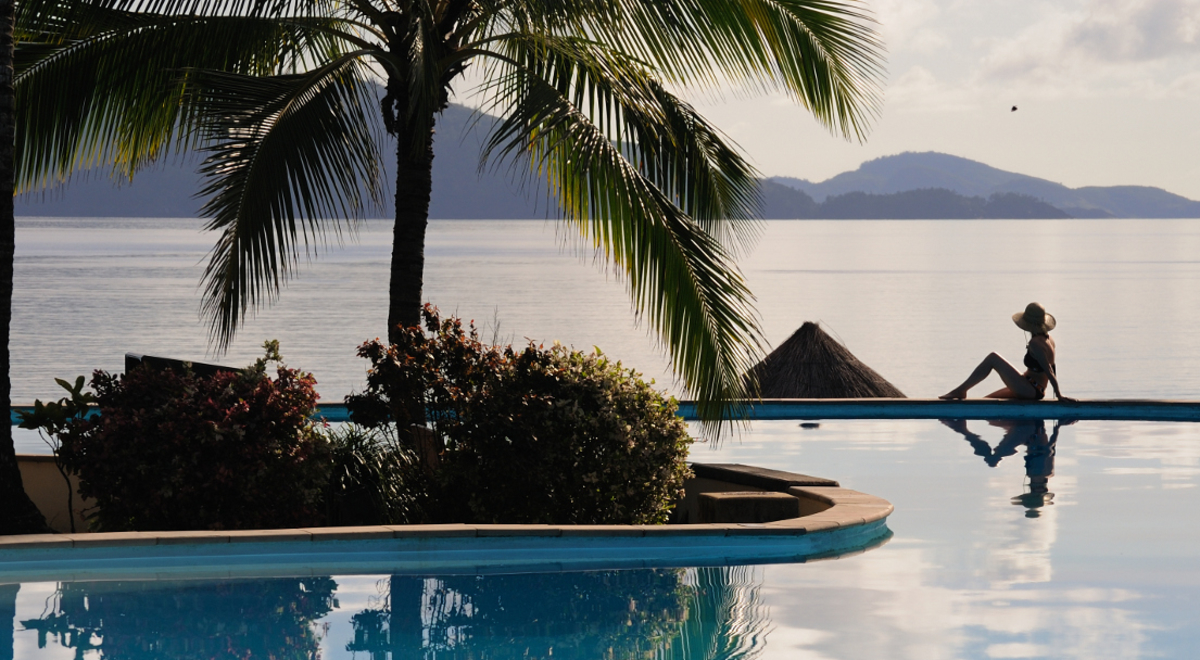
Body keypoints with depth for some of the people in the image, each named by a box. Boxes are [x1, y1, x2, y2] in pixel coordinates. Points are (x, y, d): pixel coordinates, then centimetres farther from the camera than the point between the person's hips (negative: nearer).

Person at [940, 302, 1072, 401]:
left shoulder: (1035, 343, -19)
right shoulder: (1049, 340, 10)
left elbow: (1048, 370, -20)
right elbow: (1051, 370, 14)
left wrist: (1058, 394, -17)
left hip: (1028, 390, -10)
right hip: (1036, 391, 10)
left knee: (993, 358, -11)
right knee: (986, 401, 15)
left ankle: (961, 390, -9)